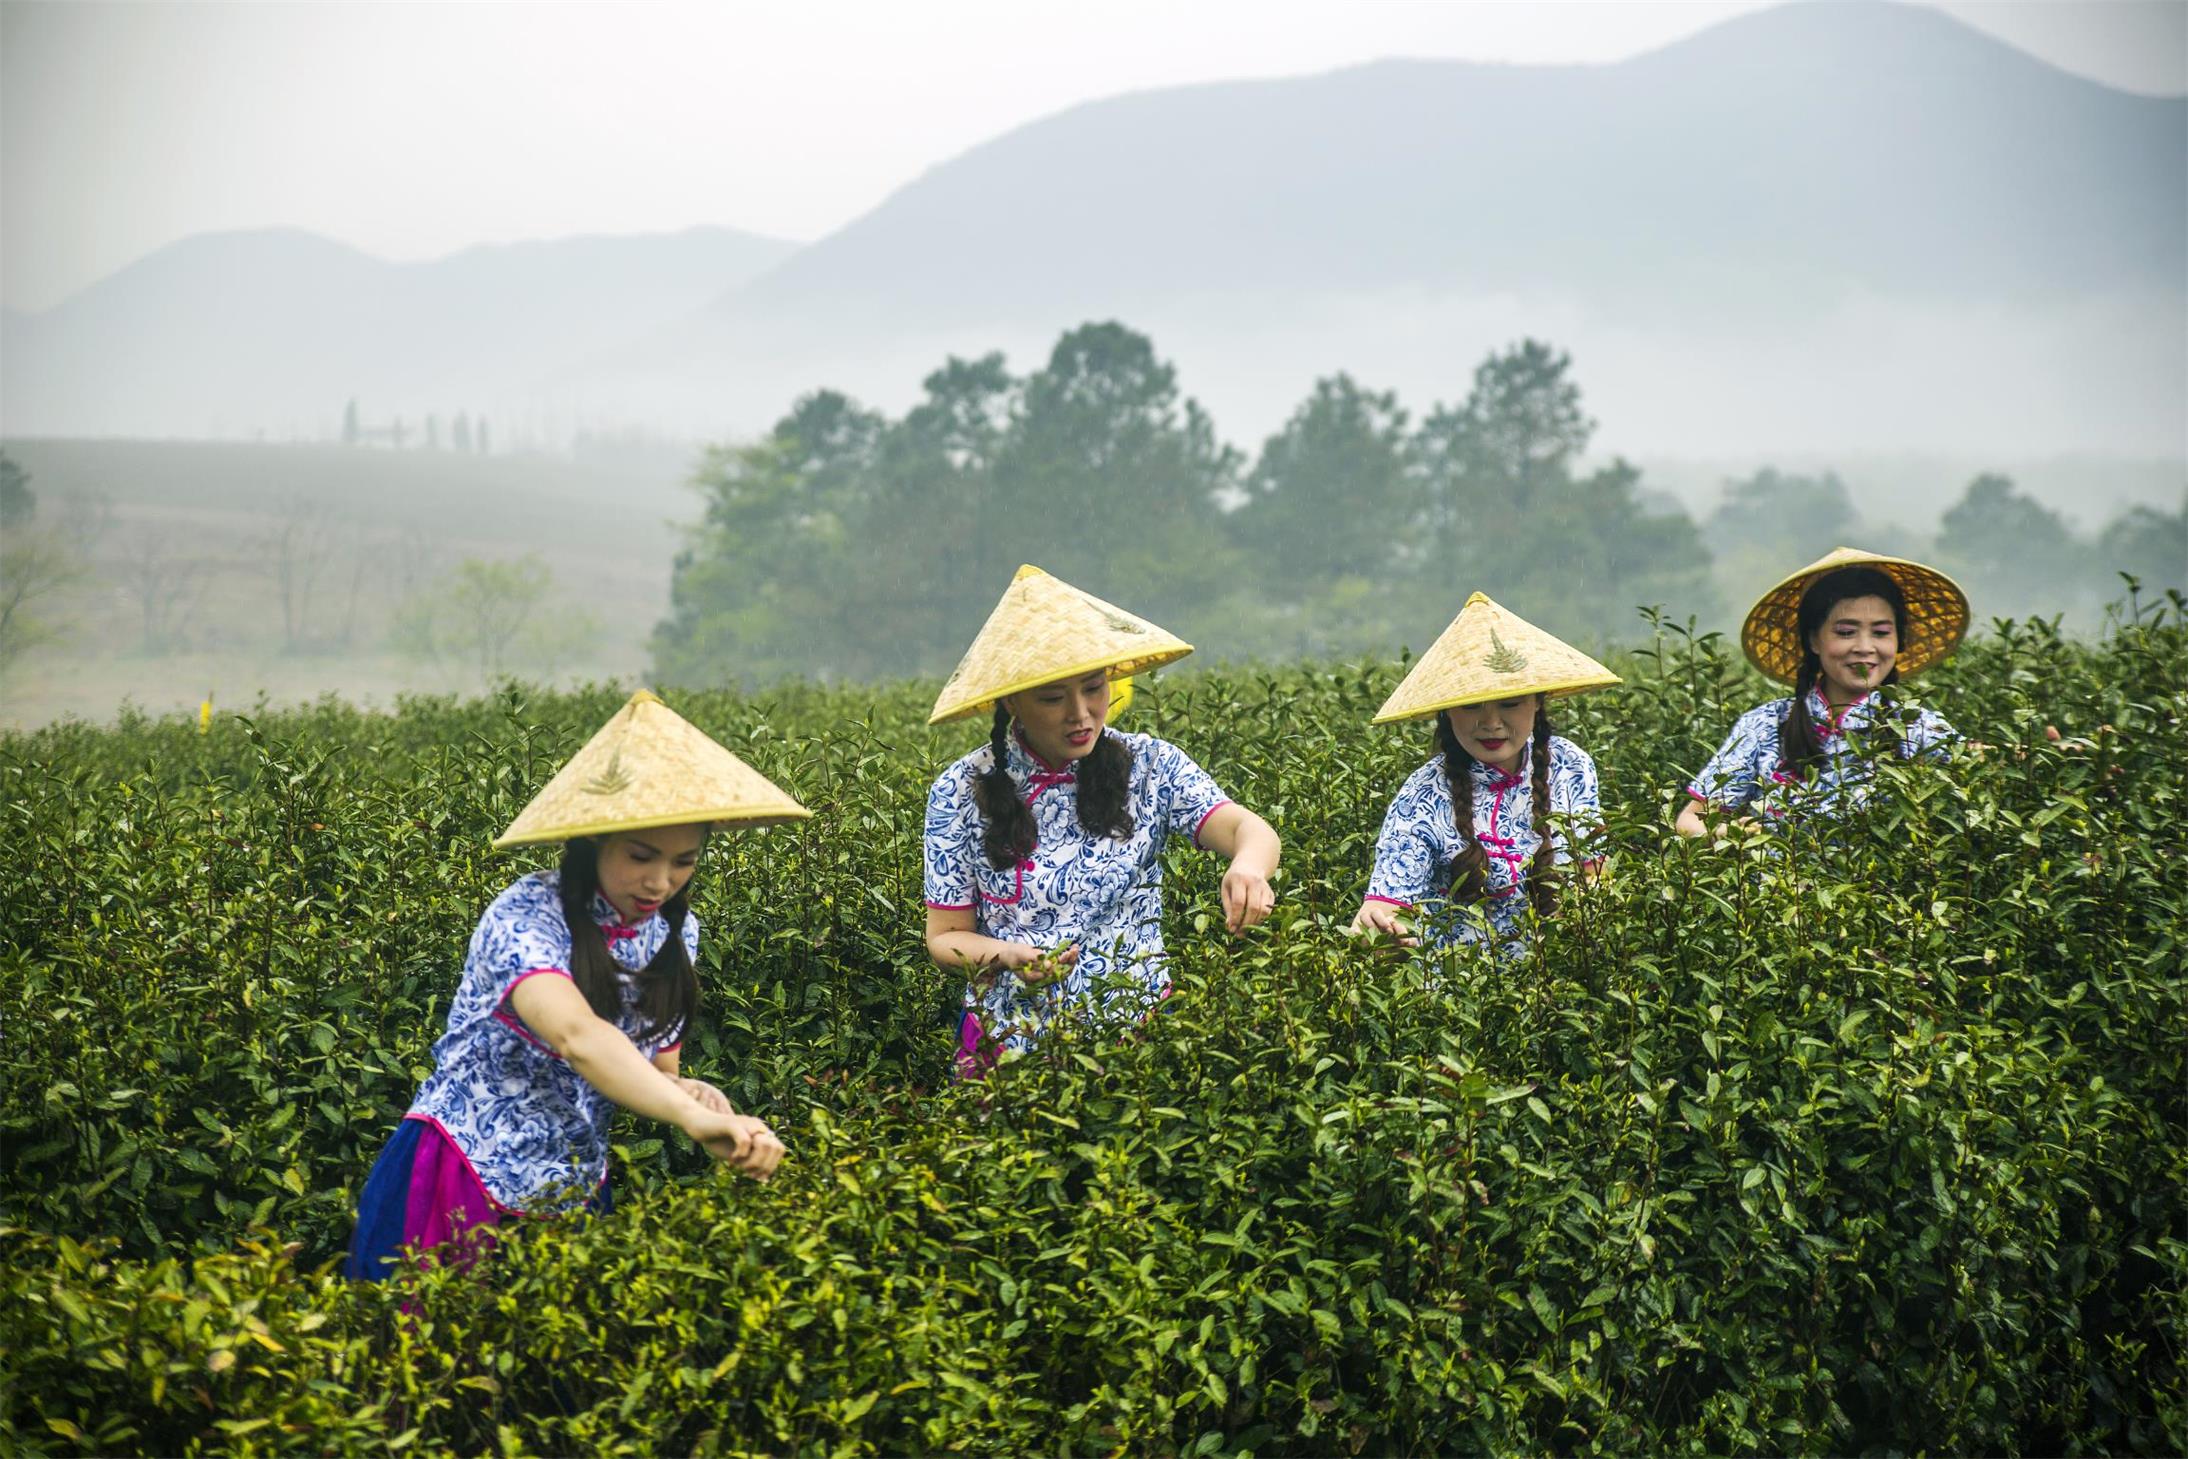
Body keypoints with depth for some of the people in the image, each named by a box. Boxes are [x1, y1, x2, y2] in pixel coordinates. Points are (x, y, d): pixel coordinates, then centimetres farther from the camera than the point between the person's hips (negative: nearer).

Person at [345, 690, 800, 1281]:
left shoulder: (675, 934, -1)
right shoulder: (527, 918, -22)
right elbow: (576, 1036, -41)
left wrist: (685, 1092, -17)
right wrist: (694, 1120, -55)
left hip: (573, 1198, 6)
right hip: (457, 1191, -6)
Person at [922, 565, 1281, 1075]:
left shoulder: (1150, 766, 2)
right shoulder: (961, 792, 0)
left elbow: (1248, 828, -10)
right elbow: (945, 937, 5)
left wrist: (1249, 864, -35)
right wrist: (1007, 955, -17)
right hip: (1013, 1039, 0)